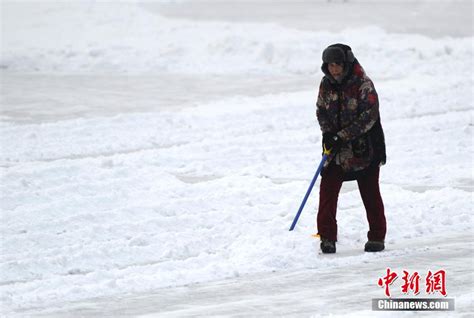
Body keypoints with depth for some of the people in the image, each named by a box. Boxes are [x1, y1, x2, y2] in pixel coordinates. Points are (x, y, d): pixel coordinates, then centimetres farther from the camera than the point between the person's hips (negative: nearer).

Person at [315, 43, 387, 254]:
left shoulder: (363, 84, -16)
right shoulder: (326, 84, 1)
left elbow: (368, 117, -19)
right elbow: (321, 110, 11)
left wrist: (342, 136, -21)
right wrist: (328, 133, -7)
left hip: (364, 146, -4)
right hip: (336, 147, 4)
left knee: (370, 191, 3)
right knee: (328, 187, -6)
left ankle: (377, 237, 15)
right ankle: (327, 237, 0)